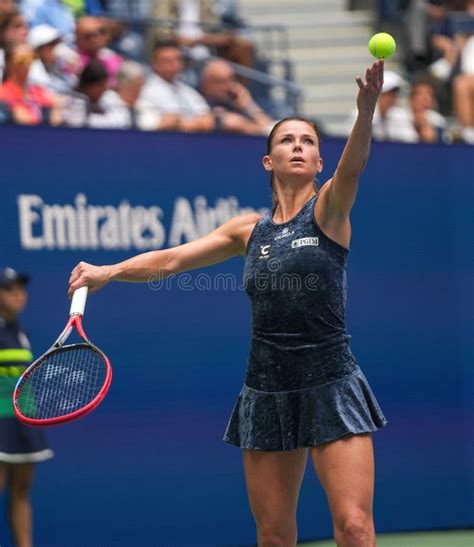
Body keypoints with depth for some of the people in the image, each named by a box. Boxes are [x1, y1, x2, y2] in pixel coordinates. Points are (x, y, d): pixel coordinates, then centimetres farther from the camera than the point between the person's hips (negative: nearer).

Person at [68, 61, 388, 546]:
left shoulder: (328, 209, 1)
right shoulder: (249, 230, 12)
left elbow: (353, 165, -20)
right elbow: (171, 259, 13)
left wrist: (366, 110, -40)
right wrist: (110, 271, -4)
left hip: (331, 384, -4)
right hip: (267, 391, 4)